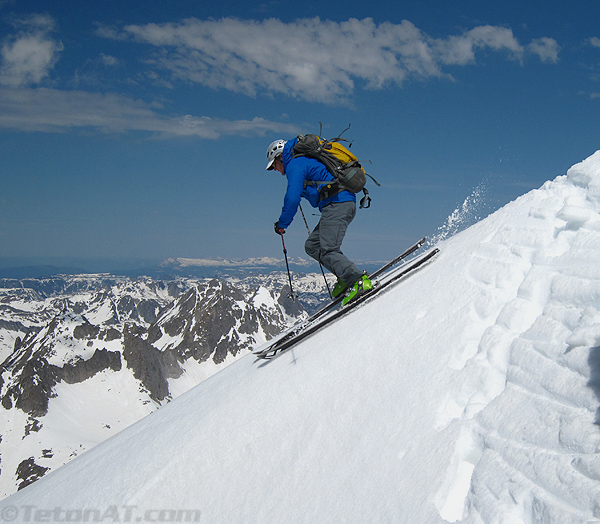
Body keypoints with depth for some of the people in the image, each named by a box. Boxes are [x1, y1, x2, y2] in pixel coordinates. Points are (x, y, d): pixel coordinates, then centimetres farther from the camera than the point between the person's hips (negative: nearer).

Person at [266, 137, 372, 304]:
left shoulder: (295, 164, -4)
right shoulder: (305, 160, 27)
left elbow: (292, 198, -14)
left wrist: (282, 223, -3)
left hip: (336, 204, -10)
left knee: (328, 250, -17)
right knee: (312, 246, 9)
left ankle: (359, 281, -26)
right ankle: (346, 277, 1)